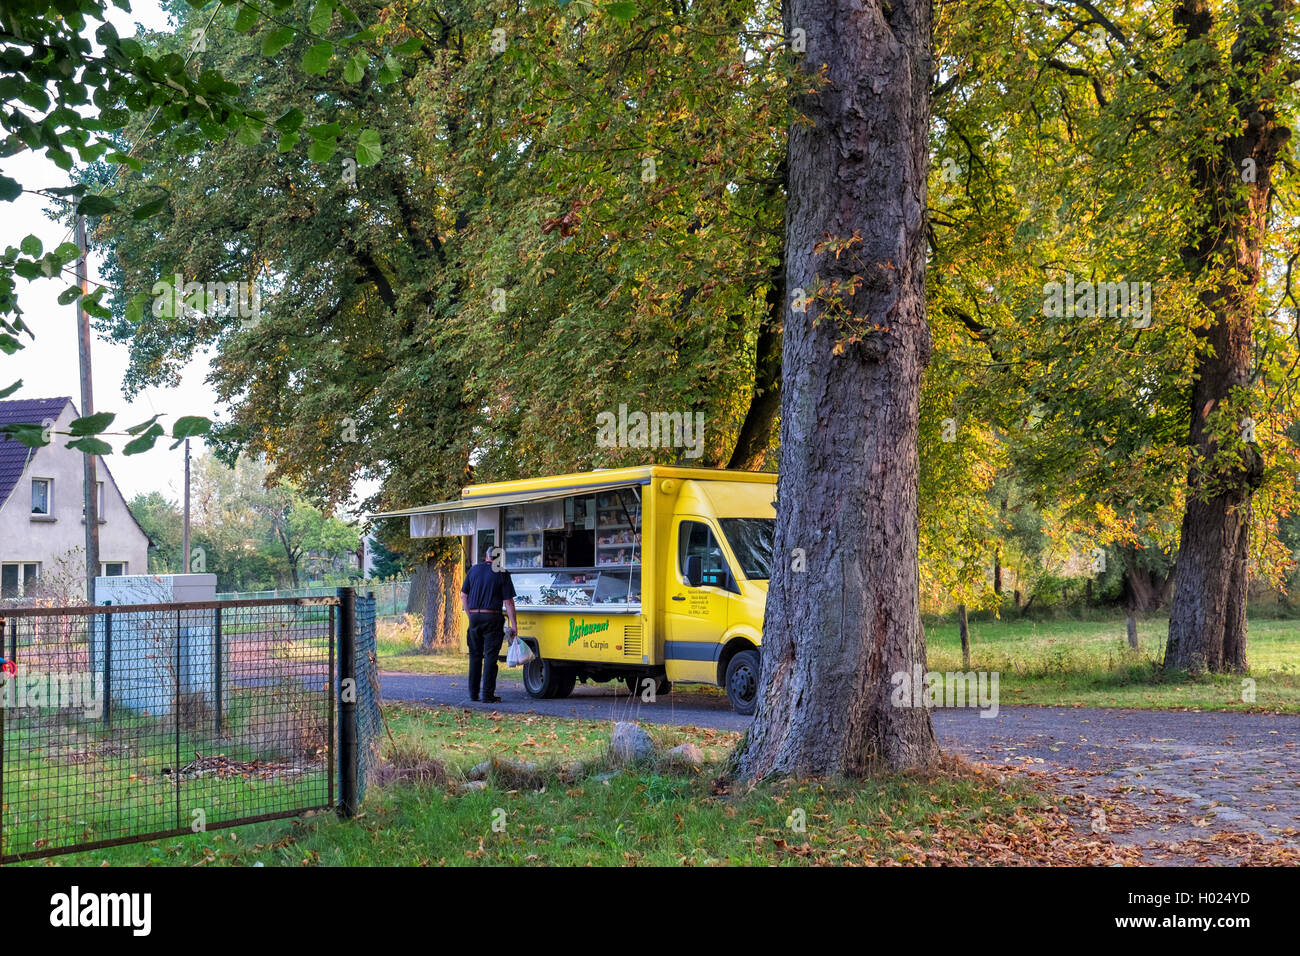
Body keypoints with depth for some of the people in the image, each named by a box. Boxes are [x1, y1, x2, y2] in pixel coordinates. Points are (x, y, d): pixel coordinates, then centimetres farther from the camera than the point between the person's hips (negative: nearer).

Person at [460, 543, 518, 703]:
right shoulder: (502, 574, -4)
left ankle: (473, 693, 15)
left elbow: (463, 596, 10)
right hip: (492, 618, -4)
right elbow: (508, 602, -7)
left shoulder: (474, 570, 8)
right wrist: (514, 625, -3)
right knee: (490, 657, -1)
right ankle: (488, 695, -3)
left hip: (475, 617, 4)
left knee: (475, 656, 13)